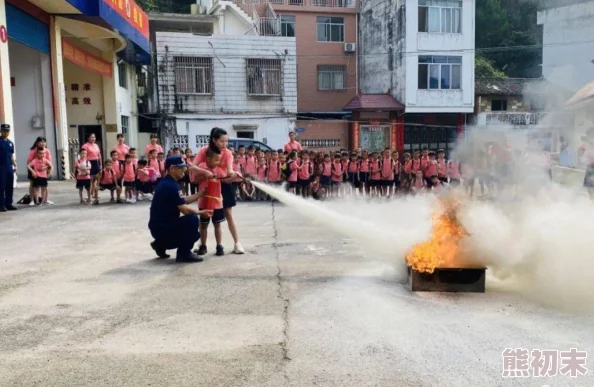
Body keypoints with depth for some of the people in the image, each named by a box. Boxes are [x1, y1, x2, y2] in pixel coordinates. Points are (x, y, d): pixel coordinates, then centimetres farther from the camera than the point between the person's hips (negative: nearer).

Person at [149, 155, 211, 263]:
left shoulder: (168, 182, 11)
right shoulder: (170, 185, -21)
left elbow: (184, 201, 14)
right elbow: (184, 209, -21)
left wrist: (202, 192, 9)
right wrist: (201, 213, -5)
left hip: (161, 225, 10)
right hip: (161, 227, -10)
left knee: (194, 234, 20)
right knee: (192, 219, -24)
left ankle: (161, 244, 18)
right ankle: (184, 253, -10)